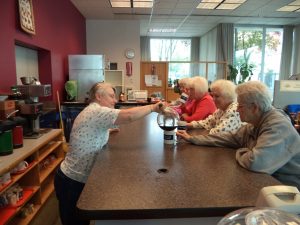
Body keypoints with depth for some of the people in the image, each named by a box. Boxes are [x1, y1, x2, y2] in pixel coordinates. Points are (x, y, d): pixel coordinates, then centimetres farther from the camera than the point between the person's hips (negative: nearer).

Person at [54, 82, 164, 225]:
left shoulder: (94, 112, 11)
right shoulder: (95, 111, -22)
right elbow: (129, 116, -31)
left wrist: (107, 131, 5)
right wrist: (153, 107, -20)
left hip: (78, 178, 9)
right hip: (72, 182, -9)